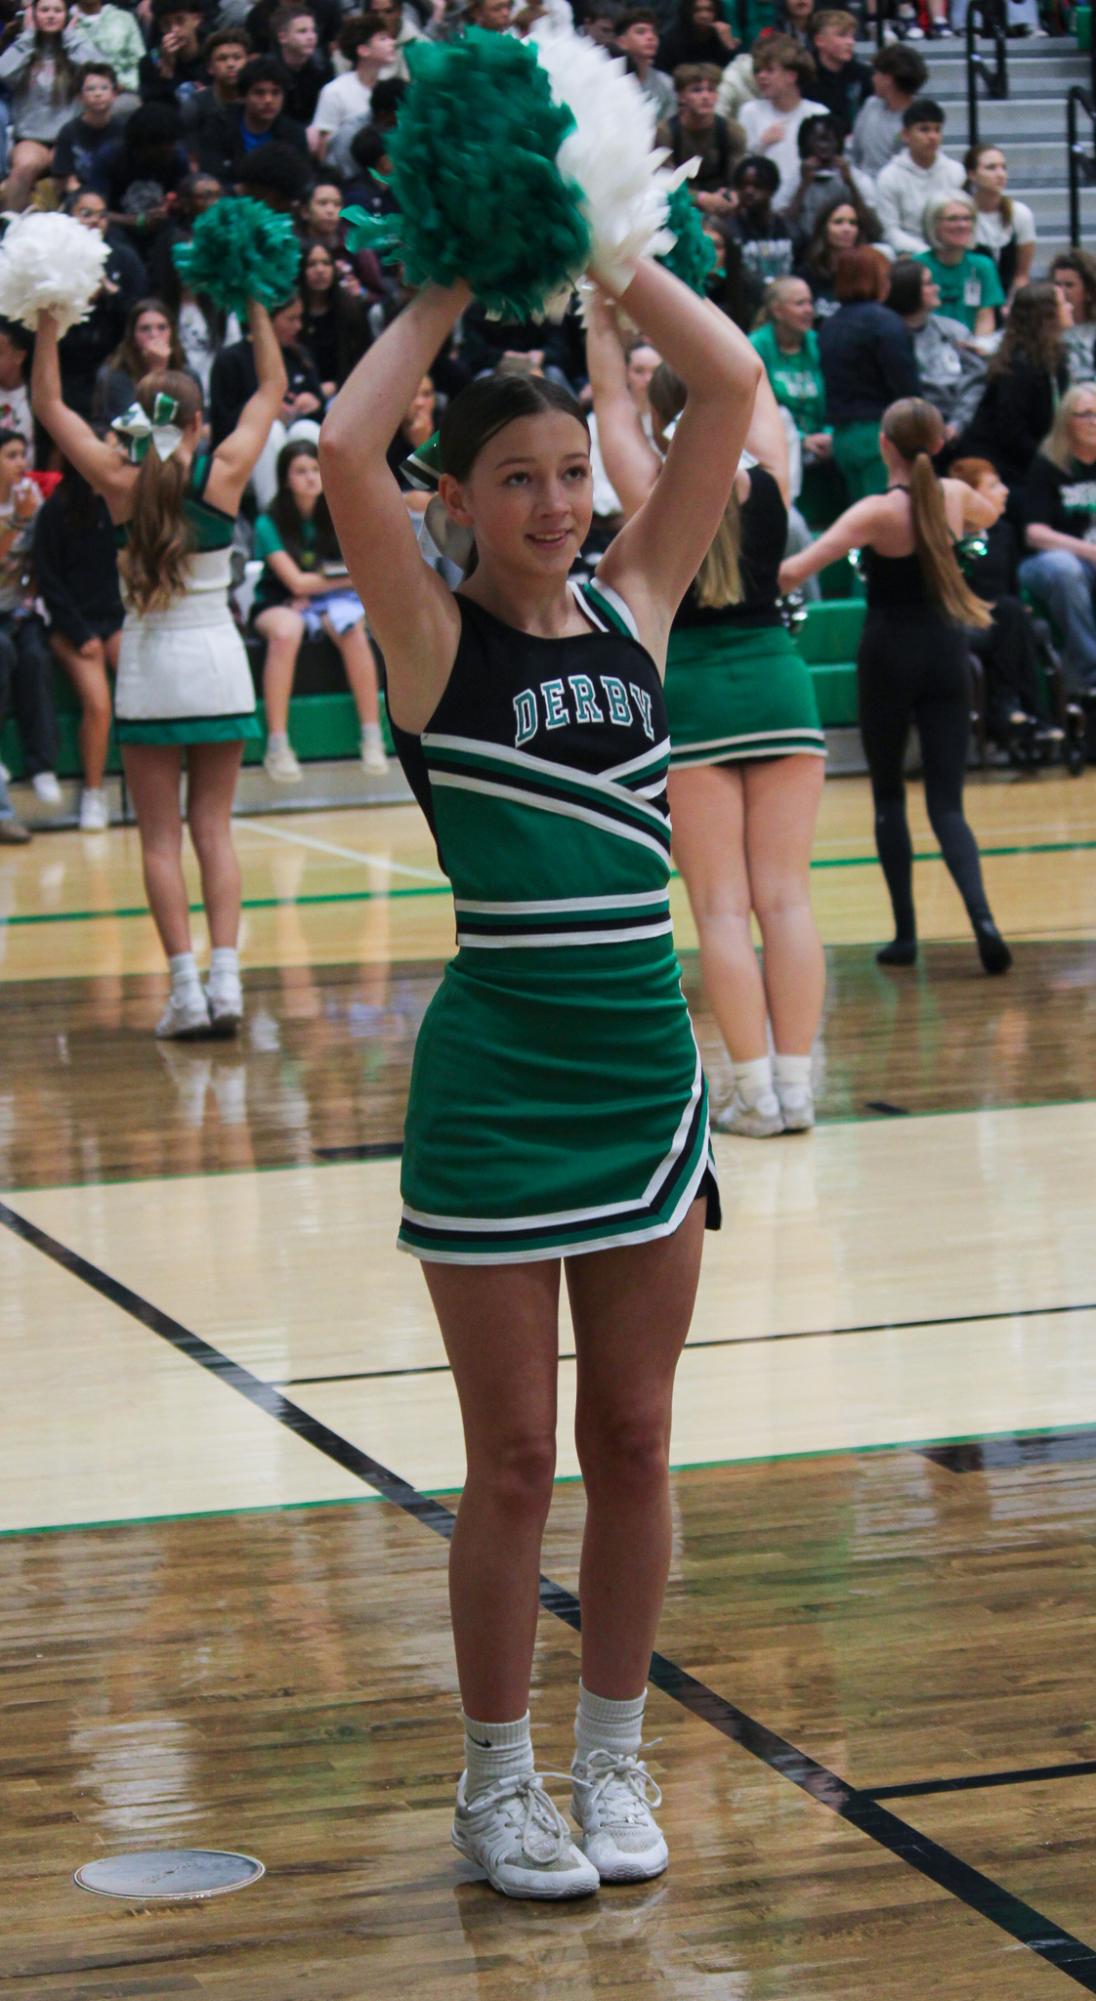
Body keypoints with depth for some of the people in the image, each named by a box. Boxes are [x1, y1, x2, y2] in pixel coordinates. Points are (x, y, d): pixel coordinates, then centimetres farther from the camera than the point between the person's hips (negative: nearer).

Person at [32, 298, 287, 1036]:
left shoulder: (121, 482, -7)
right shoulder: (224, 474, -6)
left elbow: (49, 403, 3)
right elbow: (274, 387, 6)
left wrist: (49, 320, 3)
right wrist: (257, 308, 9)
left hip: (148, 667, -1)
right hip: (216, 658, 1)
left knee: (161, 837, 2)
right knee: (214, 827, 7)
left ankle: (186, 989, -5)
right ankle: (226, 980, -4)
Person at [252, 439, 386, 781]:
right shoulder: (269, 524, -9)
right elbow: (296, 581, -14)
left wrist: (314, 586, -9)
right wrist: (343, 575, -8)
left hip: (332, 599, 2)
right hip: (280, 604, -2)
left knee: (352, 628, -33)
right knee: (285, 632, -39)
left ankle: (372, 738, -29)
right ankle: (277, 746, -38)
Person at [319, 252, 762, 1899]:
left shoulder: (635, 608, 7)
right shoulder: (435, 639, -4)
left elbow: (732, 385, 3)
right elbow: (345, 449, -20)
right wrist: (453, 287, -8)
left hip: (649, 1072, 4)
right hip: (497, 1083, -4)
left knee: (632, 1445, 11)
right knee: (513, 1461, 5)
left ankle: (614, 1759, 25)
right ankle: (499, 1782, 19)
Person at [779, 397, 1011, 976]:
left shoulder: (877, 512, -14)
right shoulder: (956, 495, 1)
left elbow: (799, 566, -25)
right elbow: (988, 514, 28)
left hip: (889, 655, -3)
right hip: (945, 655, 3)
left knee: (888, 797, 13)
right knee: (946, 804, 1)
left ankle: (905, 933, 12)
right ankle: (982, 918, -22)